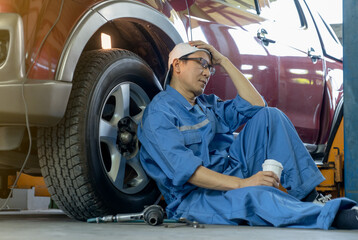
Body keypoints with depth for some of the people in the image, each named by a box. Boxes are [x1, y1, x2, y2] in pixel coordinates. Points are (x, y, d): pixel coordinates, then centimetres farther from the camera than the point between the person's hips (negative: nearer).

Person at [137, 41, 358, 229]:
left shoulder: (208, 104, 19)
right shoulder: (159, 113, -8)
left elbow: (255, 104, 12)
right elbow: (183, 169, -22)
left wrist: (223, 61, 10)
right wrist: (240, 184, -32)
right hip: (196, 197, -8)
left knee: (269, 116, -3)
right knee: (252, 195, -41)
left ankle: (305, 192, -14)